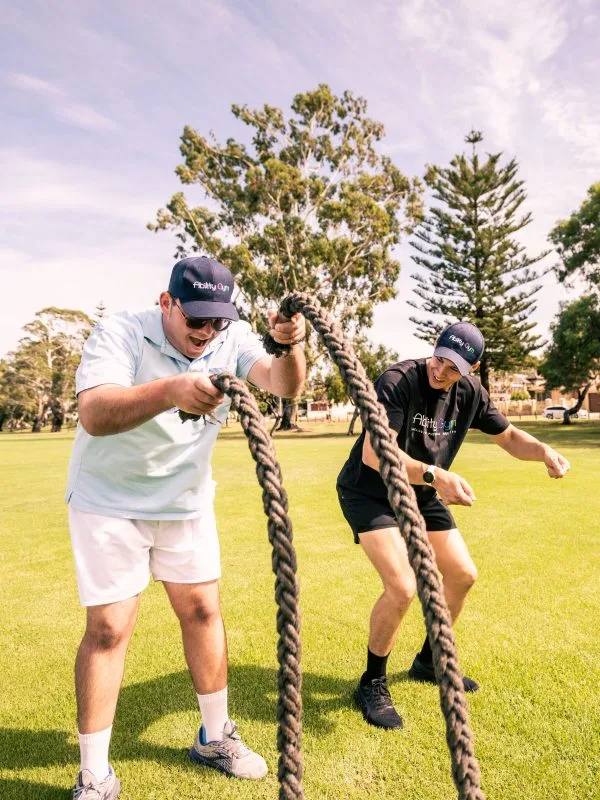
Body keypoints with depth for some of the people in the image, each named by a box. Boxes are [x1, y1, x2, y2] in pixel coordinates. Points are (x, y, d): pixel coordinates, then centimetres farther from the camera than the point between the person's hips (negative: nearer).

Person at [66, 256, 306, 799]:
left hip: (187, 500, 4)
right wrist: (170, 391, -53)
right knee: (108, 629, -3)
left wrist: (290, 347, -45)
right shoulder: (120, 333, -20)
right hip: (110, 502, -3)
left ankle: (215, 737, 29)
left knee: (202, 610, 9)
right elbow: (93, 415, -36)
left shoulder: (231, 338, -9)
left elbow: (284, 386, -23)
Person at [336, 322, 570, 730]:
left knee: (463, 575, 11)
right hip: (370, 493, -7)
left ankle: (428, 663, 34)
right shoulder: (397, 381, -27)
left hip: (421, 496, 8)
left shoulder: (470, 392, -6)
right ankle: (372, 684, 5)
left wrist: (544, 451, -13)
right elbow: (373, 454, -36)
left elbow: (508, 436, 7)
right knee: (402, 588, -21)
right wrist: (435, 476, -48)